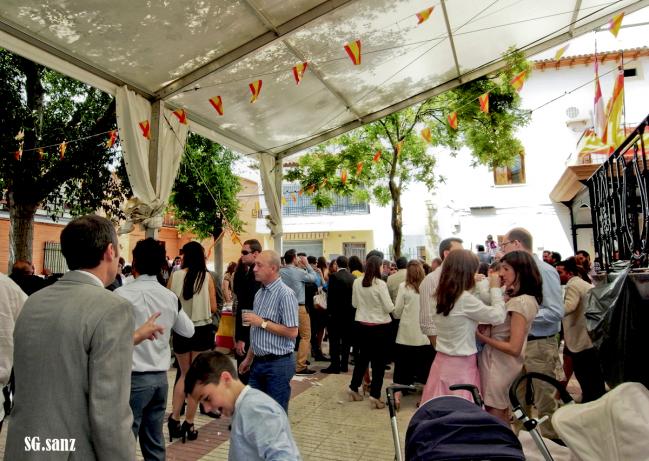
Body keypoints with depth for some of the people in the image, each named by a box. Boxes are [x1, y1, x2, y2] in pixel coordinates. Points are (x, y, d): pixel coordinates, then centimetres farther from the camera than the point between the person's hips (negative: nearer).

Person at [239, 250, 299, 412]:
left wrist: (262, 323, -18)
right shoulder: (259, 293, 10)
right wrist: (249, 359, 18)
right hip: (258, 362, 8)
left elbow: (292, 332, -20)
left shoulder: (285, 294, -16)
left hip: (278, 363, -8)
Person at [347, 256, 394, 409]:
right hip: (380, 326, -5)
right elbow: (389, 308, -14)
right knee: (379, 361, 6)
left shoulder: (356, 282, -3)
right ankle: (374, 396, 9)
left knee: (362, 357, 20)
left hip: (362, 325, 5)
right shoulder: (380, 284, -18)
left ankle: (353, 389, 29)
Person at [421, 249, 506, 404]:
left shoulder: (441, 296, 4)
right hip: (461, 365, -7)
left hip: (442, 361, 8)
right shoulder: (464, 299, -19)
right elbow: (498, 317, -13)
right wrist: (495, 288, -1)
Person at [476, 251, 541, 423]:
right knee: (502, 416, 21)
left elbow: (514, 348, -23)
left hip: (498, 365, -9)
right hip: (501, 363, 9)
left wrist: (481, 336, -16)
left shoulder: (520, 302, -22)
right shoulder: (525, 298, 6)